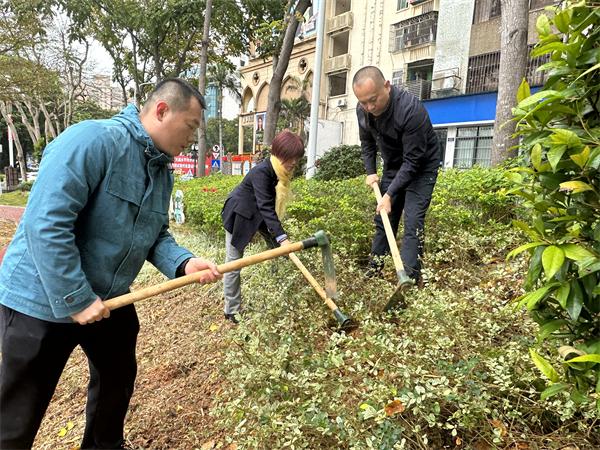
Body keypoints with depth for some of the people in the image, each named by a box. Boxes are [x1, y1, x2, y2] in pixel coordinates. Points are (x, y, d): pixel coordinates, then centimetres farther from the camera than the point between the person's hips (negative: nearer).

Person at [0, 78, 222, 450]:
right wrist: (75, 299, -25)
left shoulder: (163, 172, 4)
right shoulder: (92, 140, -24)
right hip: (42, 300, -8)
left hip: (109, 299, 8)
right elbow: (46, 223, -29)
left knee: (119, 380, 24)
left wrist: (183, 263, -12)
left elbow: (155, 236, 8)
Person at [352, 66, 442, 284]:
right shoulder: (363, 110, -13)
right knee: (383, 219, 7)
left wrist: (390, 194, -30)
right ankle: (373, 274, 15)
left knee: (413, 223, -16)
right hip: (393, 167, 6)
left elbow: (412, 160, -30)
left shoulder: (411, 110, -34)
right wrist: (370, 172, -2)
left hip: (421, 168, -6)